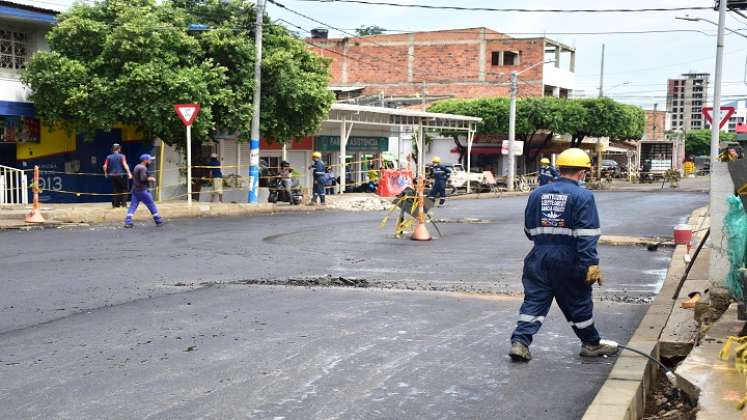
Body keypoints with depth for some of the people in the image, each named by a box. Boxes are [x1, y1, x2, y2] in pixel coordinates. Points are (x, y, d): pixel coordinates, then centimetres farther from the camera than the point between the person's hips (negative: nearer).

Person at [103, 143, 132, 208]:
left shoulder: (109, 157, 5)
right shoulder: (122, 156, -6)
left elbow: (105, 166, 1)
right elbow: (125, 165, -16)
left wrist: (106, 173, 17)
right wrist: (129, 173, -16)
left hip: (112, 175, 4)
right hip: (121, 175, -4)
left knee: (115, 190, 9)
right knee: (124, 189, 6)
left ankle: (115, 204, 8)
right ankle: (123, 203, -1)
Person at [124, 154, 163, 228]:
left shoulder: (136, 167, 15)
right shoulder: (143, 168, -14)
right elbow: (143, 179, -24)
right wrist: (151, 179, -8)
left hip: (135, 190, 8)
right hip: (142, 190, -8)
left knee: (133, 206, 3)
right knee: (151, 205, 2)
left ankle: (128, 222, -8)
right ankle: (158, 221, 8)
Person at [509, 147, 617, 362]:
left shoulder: (538, 193, 7)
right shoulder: (582, 196, -9)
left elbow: (529, 230, 14)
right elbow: (587, 236, -16)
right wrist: (592, 264, -16)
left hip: (539, 258, 4)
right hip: (568, 262, -3)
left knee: (534, 300, 6)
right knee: (578, 303, 11)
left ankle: (520, 341, -5)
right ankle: (591, 344, 27)